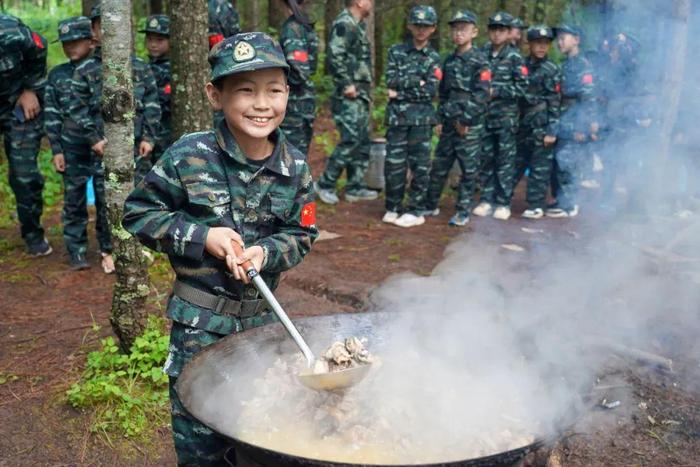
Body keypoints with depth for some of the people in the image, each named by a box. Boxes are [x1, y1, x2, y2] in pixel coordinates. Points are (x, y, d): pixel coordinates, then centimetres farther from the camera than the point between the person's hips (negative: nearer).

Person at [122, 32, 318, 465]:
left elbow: (301, 235, 2)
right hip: (200, 318, -3)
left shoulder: (296, 168, -6)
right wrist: (203, 237, -19)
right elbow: (138, 213, -7)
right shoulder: (190, 155, -15)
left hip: (261, 315, 3)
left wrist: (266, 252, -19)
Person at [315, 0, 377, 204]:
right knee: (350, 141, -10)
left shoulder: (357, 25, 18)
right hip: (349, 96, -10)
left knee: (362, 142, 11)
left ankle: (355, 187, 18)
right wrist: (347, 84, -22)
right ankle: (325, 184, 1)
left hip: (360, 95, 10)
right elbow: (334, 56, -23)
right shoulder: (344, 24, -12)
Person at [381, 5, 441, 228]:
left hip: (422, 117, 0)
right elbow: (391, 81, -4)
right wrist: (417, 81, -8)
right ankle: (393, 207, 15)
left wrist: (401, 91, -8)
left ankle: (415, 210, 11)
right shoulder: (396, 51, 9)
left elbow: (430, 92, -5)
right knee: (394, 163, 1)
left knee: (419, 164, 1)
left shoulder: (434, 58, 8)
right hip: (397, 116, 0)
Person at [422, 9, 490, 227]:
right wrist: (441, 119, 8)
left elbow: (481, 95, -13)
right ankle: (430, 205, 22)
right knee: (439, 166, 10)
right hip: (449, 123, 6)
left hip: (470, 125, -5)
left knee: (469, 169, 2)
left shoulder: (480, 61, -5)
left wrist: (465, 120, -16)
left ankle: (463, 211, 10)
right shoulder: (449, 60, 13)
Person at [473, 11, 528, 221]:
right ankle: (487, 200, 16)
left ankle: (503, 203, 7)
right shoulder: (483, 55, 10)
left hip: (506, 117, -4)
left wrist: (496, 91, -12)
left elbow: (521, 87, -6)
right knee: (486, 159, 7)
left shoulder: (514, 57, -1)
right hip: (485, 115, 4)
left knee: (505, 160, 1)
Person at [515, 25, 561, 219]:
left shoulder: (552, 70, -2)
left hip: (541, 126, -4)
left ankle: (537, 205, 7)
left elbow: (554, 103, -6)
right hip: (522, 123, 4)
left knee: (540, 167, 0)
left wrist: (551, 130, -12)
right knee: (515, 162, 11)